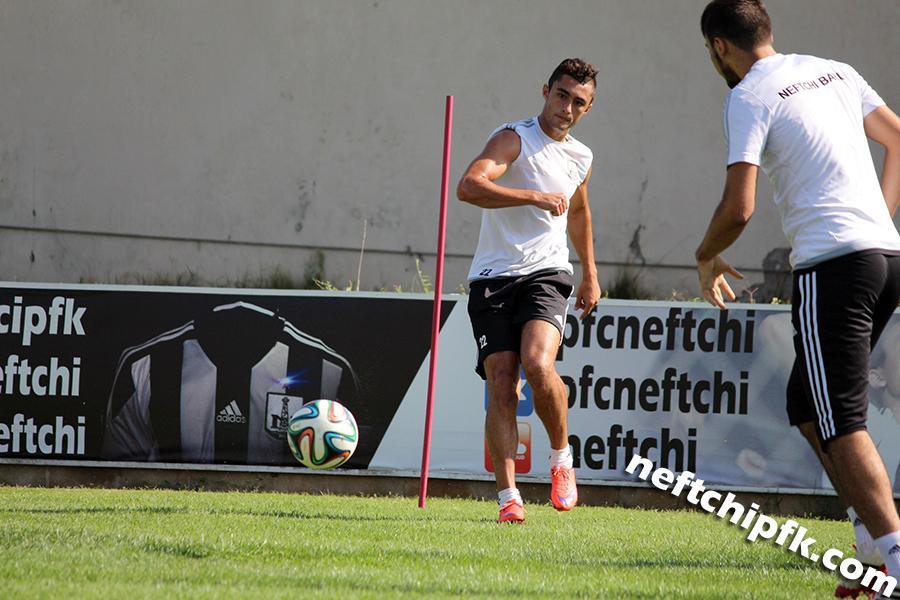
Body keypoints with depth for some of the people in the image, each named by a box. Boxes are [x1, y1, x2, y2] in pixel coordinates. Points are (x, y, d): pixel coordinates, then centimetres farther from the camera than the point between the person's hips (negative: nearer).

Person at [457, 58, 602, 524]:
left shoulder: (580, 158, 13)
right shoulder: (514, 139, -7)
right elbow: (468, 186, -25)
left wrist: (591, 275, 34)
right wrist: (535, 196, -26)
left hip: (547, 274, 3)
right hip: (493, 276, -2)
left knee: (538, 363, -24)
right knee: (501, 383, -11)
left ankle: (561, 459, -2)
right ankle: (508, 496, -9)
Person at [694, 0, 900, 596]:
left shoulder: (749, 97, -5)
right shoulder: (834, 71, 17)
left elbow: (739, 208, -10)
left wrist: (707, 257, 9)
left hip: (832, 266, -8)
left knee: (841, 422, -11)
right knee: (808, 406, 19)